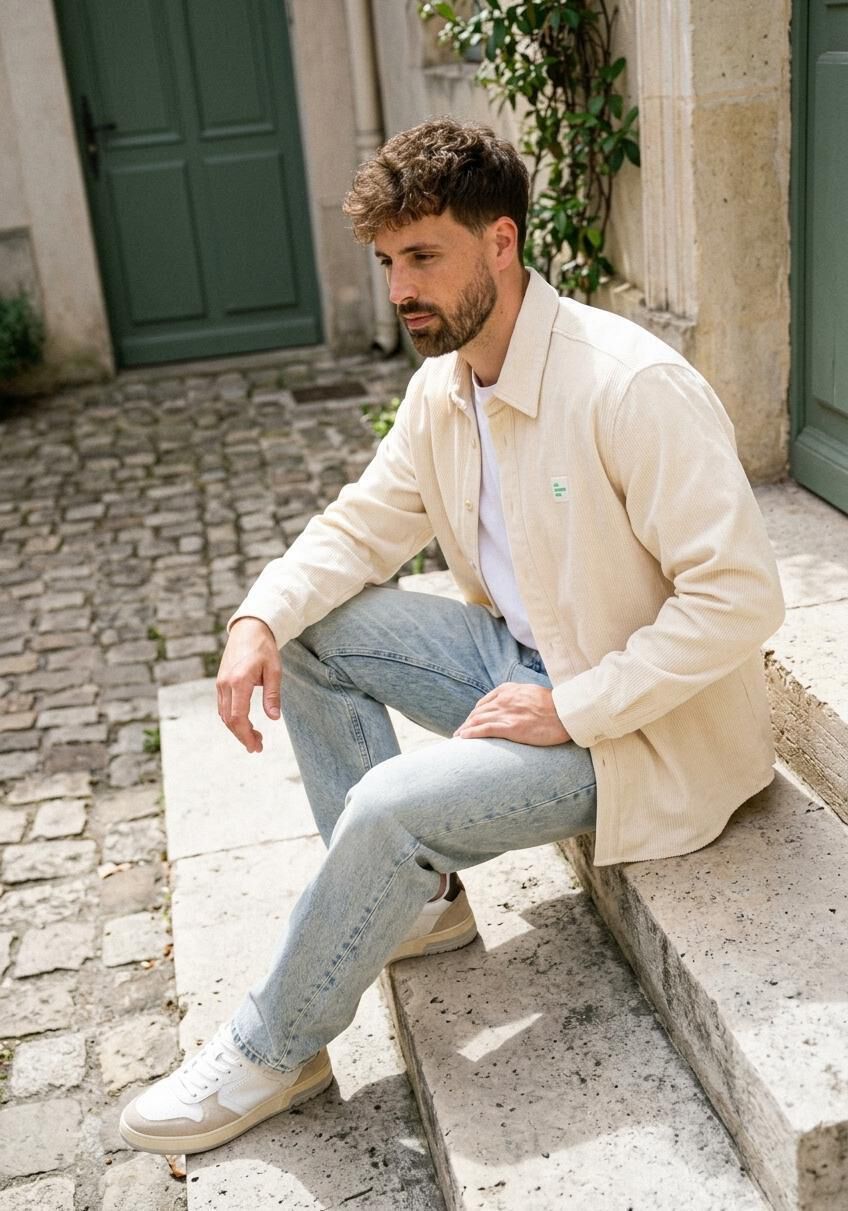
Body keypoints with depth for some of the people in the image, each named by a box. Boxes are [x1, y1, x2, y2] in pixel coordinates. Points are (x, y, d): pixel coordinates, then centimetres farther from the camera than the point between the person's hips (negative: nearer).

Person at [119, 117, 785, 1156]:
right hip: (526, 656, 8)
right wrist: (259, 619, -9)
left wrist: (573, 710, -25)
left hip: (642, 723, -8)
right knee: (313, 631, -1)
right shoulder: (441, 387, 1)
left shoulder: (633, 386, -25)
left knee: (392, 805, -26)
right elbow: (362, 526, 10)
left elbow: (740, 596, -27)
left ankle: (272, 1053, 1)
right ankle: (410, 899, 9)